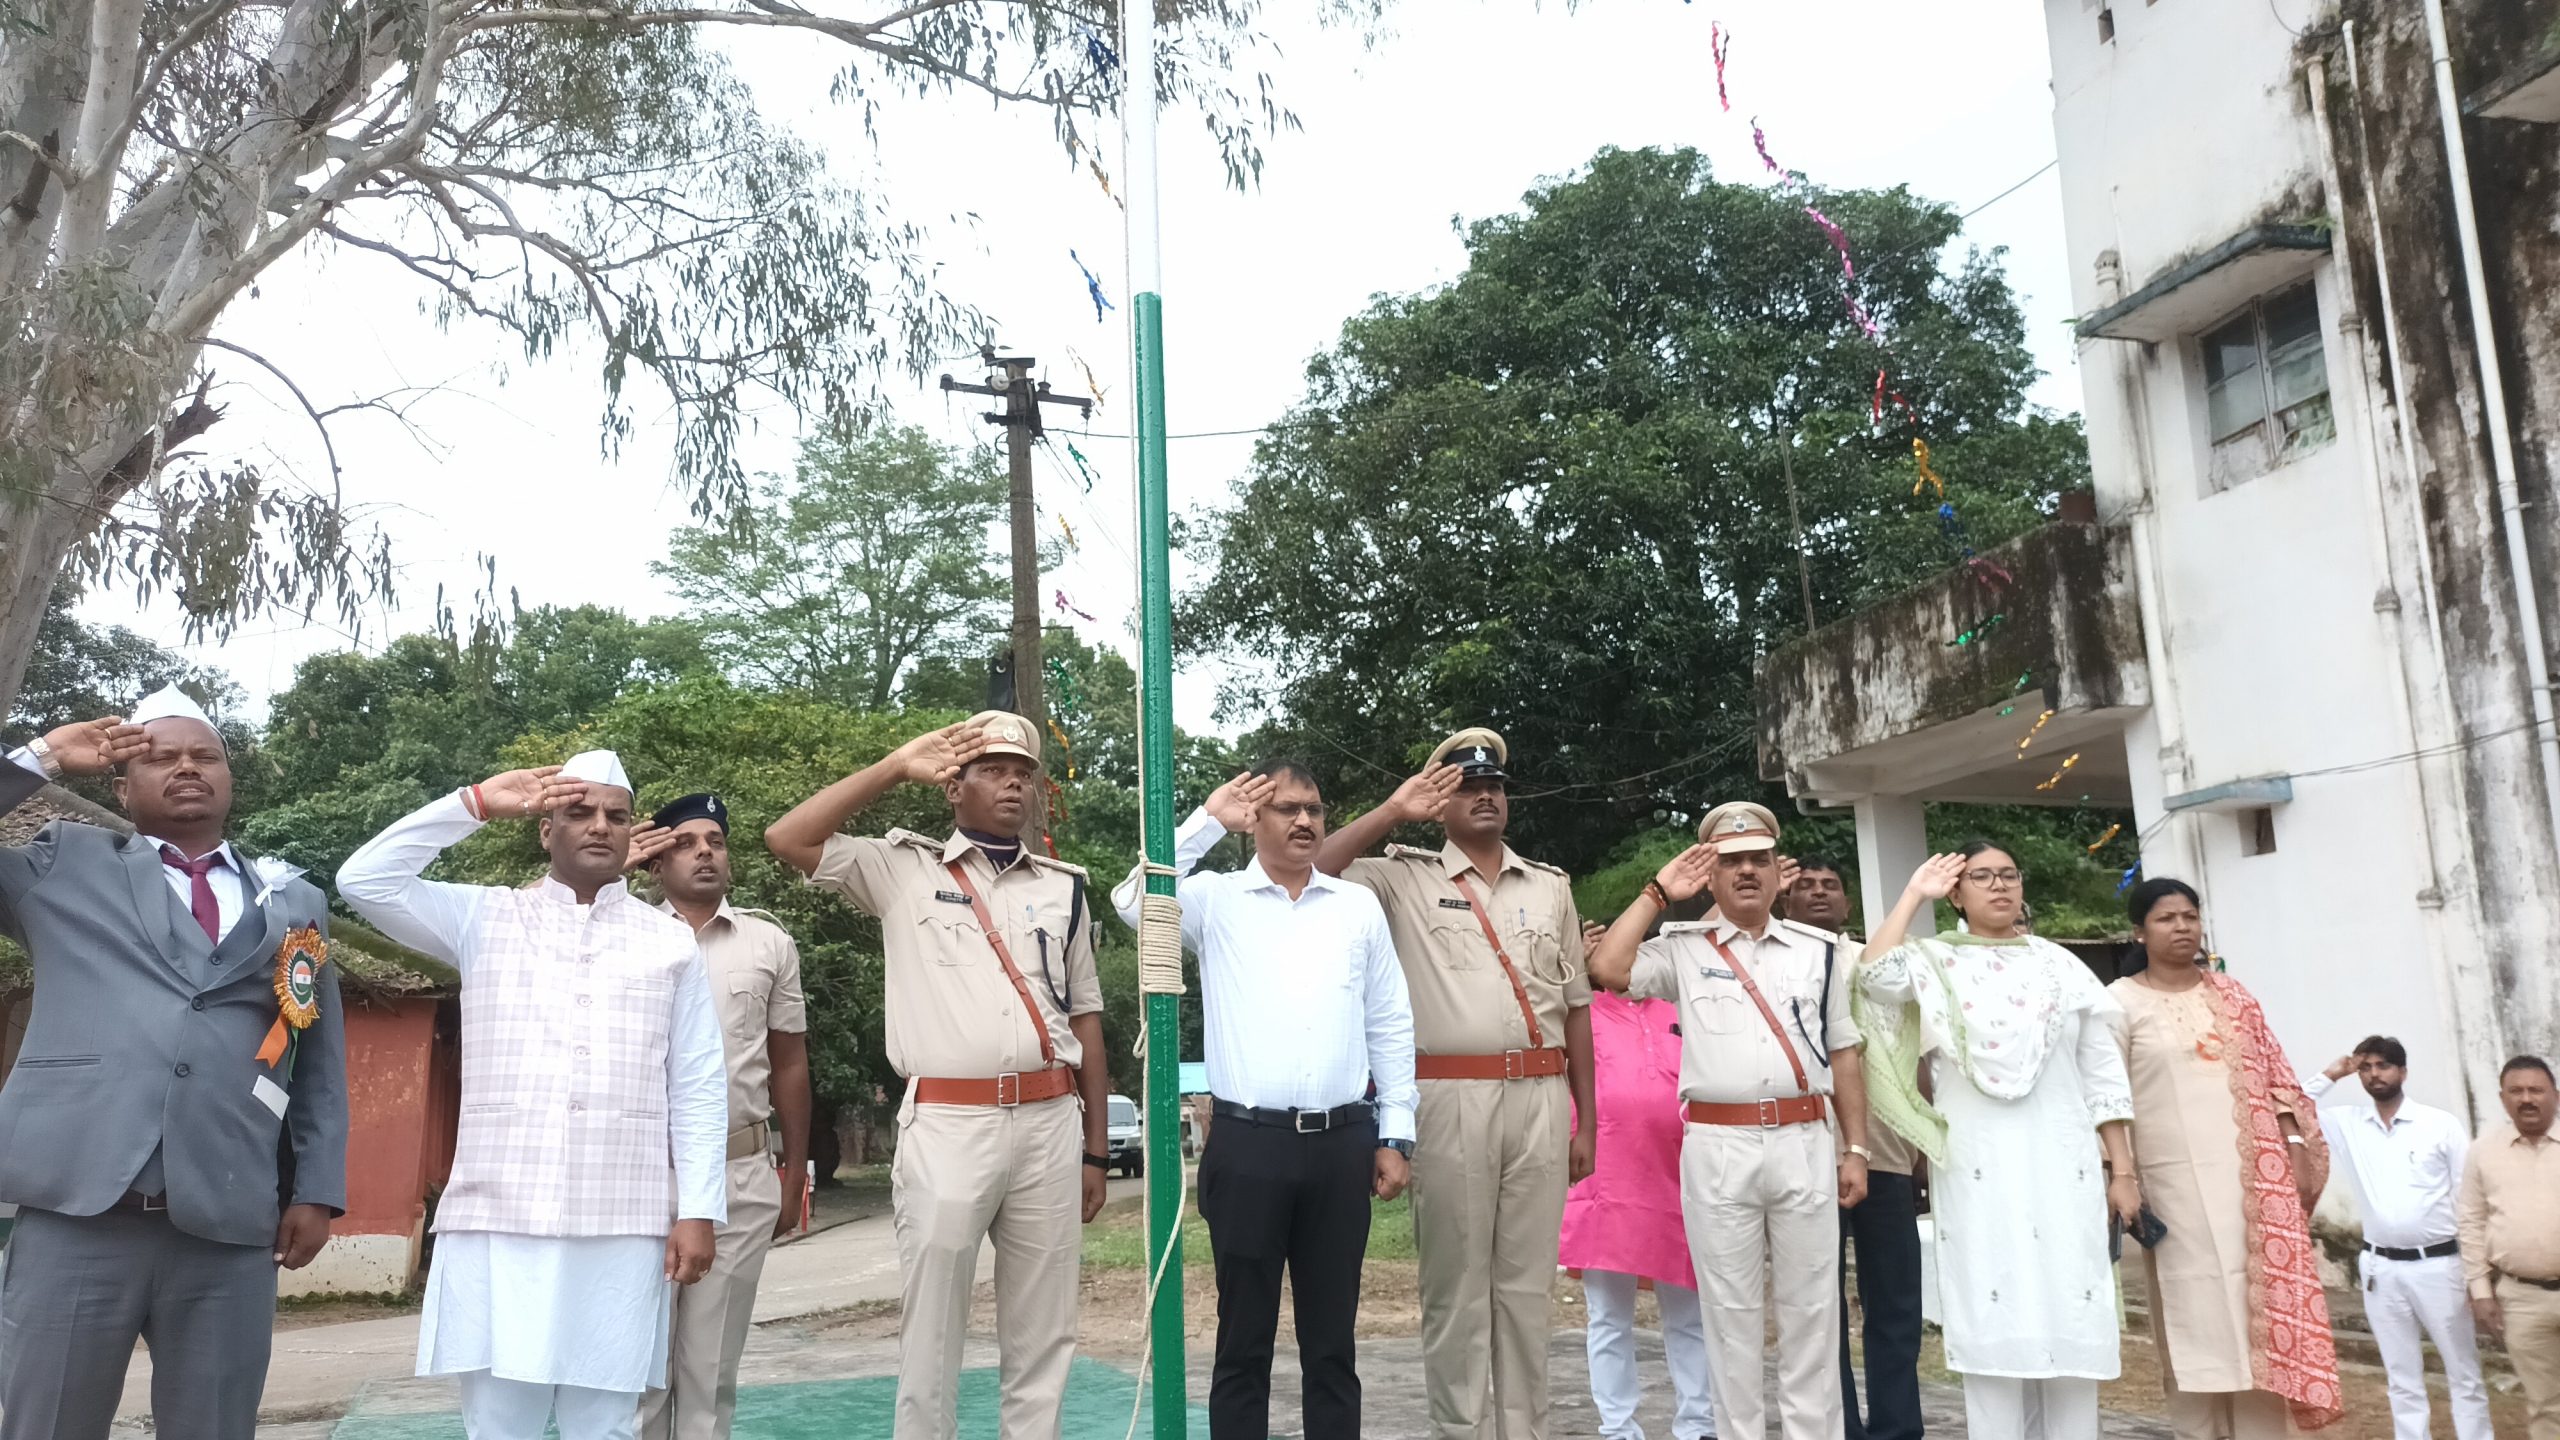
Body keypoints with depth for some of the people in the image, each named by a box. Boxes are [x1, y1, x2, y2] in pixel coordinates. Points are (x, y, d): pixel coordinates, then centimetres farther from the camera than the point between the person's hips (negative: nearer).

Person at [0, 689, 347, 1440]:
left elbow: (320, 1059, 15)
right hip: (77, 1210, -1)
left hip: (230, 1224, 1)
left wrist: (317, 1190, 6)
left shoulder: (294, 900, 17)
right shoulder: (64, 864, 15)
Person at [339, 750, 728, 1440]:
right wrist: (476, 804, -6)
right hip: (499, 1220, 0)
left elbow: (697, 1089, 6)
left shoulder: (671, 941, 8)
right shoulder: (483, 917, 9)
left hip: (622, 1228, 0)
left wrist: (698, 1211, -1)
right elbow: (365, 881, -4)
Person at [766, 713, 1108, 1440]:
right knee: (932, 1332, 2)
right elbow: (788, 840, -7)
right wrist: (895, 768, -4)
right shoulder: (904, 867, 6)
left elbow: (1085, 1018, 14)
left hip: (1050, 1122, 3)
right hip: (947, 1125, -3)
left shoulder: (1063, 885, 14)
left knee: (1043, 1336, 8)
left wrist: (1096, 1147, 10)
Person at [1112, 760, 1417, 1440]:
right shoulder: (1216, 901, 3)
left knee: (1332, 1340, 11)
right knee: (1244, 1339, 7)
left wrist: (1396, 1136, 7)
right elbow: (1134, 902, -16)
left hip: (1342, 1144, 2)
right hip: (1248, 1144, -2)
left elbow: (1391, 1027, 11)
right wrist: (1208, 820, -11)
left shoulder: (1359, 906, 9)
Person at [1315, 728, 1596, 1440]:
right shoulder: (1404, 877, 4)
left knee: (1527, 1281, 8)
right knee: (1456, 1281, 3)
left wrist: (1585, 1121, 11)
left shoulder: (1550, 886, 15)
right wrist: (1392, 811, -9)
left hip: (1541, 1098, 3)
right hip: (1452, 1099, -3)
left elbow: (1575, 1005, 15)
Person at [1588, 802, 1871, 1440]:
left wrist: (1855, 1148, 8)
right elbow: (1607, 969, -13)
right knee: (1731, 1309, 6)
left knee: (1810, 1307, 7)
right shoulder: (1684, 948, 5)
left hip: (1804, 1144, 2)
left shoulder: (1819, 950, 12)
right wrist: (1659, 892, -4)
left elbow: (1843, 1053, 13)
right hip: (1718, 1148, -1)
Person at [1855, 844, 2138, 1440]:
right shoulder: (1935, 963, 3)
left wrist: (2122, 1171, 6)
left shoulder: (2061, 965, 10)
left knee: (2071, 1319, 4)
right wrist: (1914, 895, -8)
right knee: (1991, 1321, 1)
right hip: (1978, 1169, -2)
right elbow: (1875, 976, -20)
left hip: (2064, 1165, 2)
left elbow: (2103, 1077, 10)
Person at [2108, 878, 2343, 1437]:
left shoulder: (2232, 995, 13)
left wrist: (2297, 1150, 4)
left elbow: (2273, 1077, 13)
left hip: (2254, 1171, 4)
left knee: (2262, 1308, 4)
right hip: (2180, 1180, -4)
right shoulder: (2122, 1001, -1)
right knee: (2197, 1315, 0)